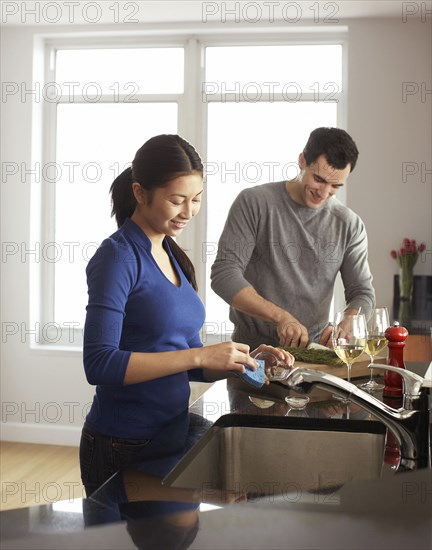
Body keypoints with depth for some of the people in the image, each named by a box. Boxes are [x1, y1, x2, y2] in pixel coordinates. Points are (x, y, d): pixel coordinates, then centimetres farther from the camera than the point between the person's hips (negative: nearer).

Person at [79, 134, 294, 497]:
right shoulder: (117, 256, -14)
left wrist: (246, 362, -4)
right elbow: (100, 364, -24)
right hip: (124, 450, -7)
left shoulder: (173, 256, 9)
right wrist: (201, 356, -25)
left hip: (171, 437, 8)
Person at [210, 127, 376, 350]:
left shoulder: (349, 225, 4)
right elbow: (224, 275, -11)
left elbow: (363, 294, 7)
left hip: (313, 349, 3)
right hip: (253, 347, -3)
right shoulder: (254, 202, -5)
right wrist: (281, 317, -22)